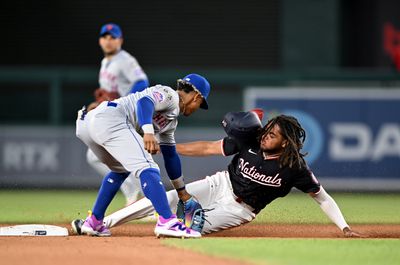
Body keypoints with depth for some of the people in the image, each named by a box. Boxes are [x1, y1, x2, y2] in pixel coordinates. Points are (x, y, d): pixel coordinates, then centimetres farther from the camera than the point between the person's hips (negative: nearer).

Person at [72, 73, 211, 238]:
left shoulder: (171, 120, 33)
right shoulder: (170, 95, 6)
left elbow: (170, 156, 40)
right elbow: (145, 101, -15)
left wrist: (182, 192, 46)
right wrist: (148, 132, -32)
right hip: (109, 118, -10)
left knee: (121, 170, 31)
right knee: (147, 168, -17)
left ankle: (93, 223, 28)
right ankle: (167, 222, -33)